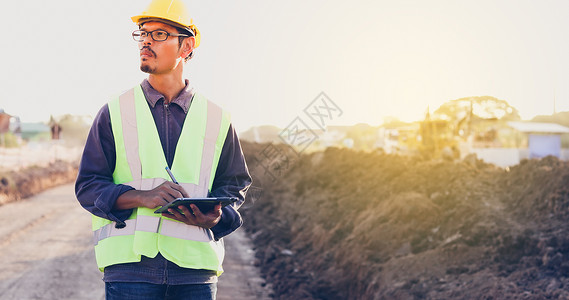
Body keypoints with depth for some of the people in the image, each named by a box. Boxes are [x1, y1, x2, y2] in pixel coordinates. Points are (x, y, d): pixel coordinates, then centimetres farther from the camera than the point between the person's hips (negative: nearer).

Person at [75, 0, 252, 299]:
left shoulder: (215, 119, 11)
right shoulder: (115, 114, 8)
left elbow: (234, 184, 16)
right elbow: (88, 185, 4)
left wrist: (214, 216, -6)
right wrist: (142, 197, -13)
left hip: (195, 263, 1)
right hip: (130, 261, -1)